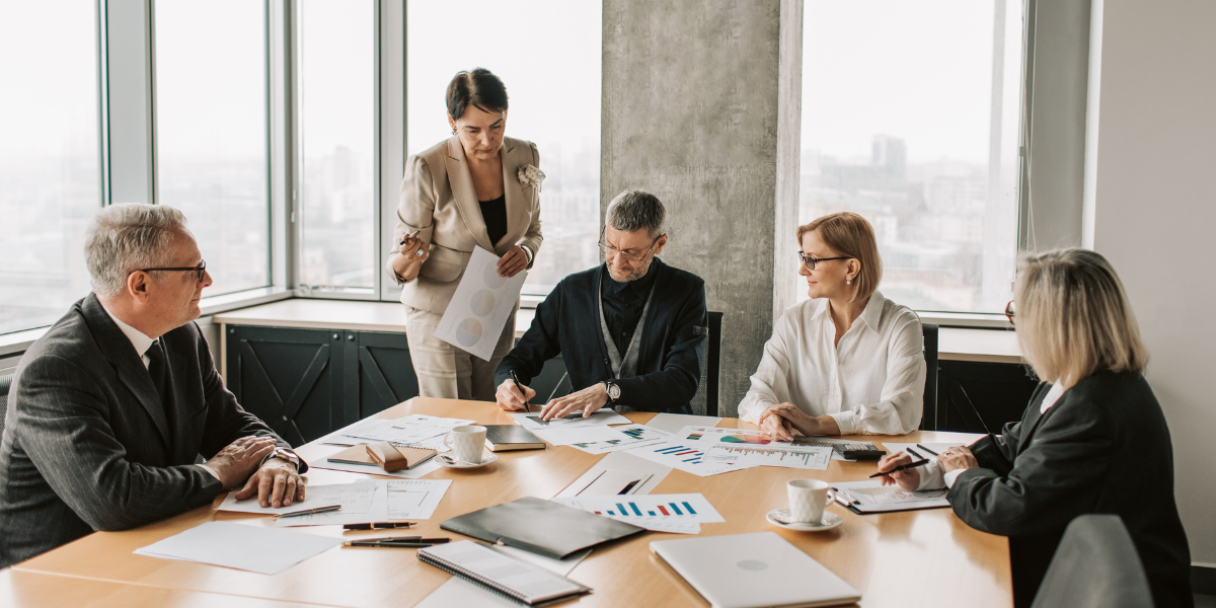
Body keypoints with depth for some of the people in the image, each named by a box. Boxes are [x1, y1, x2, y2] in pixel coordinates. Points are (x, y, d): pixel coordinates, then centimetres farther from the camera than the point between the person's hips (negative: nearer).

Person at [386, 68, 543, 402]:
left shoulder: (525, 157, -4)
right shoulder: (426, 168, -17)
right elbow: (402, 270, -13)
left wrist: (525, 252, -11)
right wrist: (408, 258, -36)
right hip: (440, 314, -4)